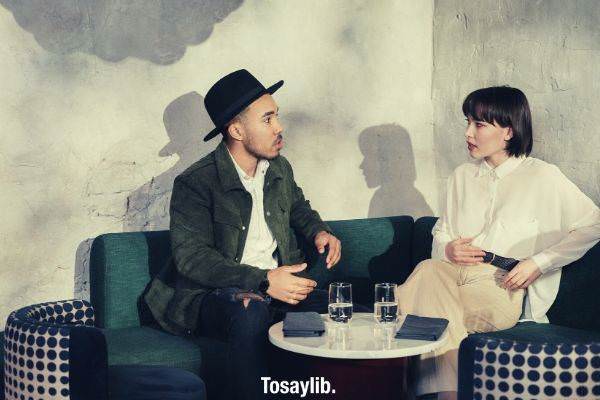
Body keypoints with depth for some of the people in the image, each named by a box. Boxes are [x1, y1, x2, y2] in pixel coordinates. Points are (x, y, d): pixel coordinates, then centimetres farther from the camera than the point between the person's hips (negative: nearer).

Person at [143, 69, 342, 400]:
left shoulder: (279, 168, 11)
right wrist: (262, 280, -28)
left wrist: (319, 232, 9)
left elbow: (298, 207, 33)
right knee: (251, 312, -39)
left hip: (278, 287, 6)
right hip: (213, 295, -5)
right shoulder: (195, 183, -11)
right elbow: (192, 258, -19)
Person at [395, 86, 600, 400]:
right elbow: (440, 234, 23)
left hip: (505, 293, -4)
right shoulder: (462, 176, 21)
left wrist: (539, 262, -7)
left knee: (427, 273, -33)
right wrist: (447, 249, -3)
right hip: (455, 275, 5)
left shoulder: (541, 176, 4)